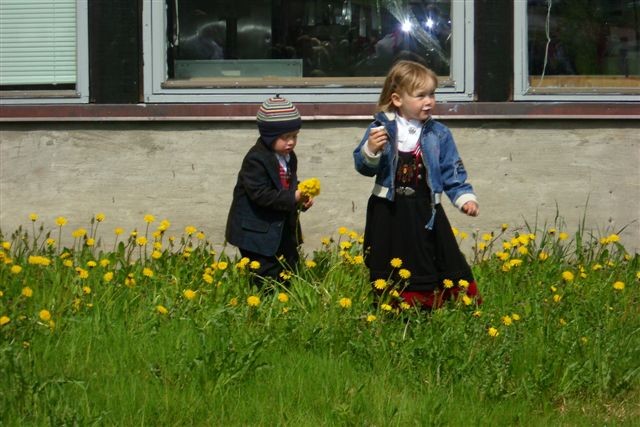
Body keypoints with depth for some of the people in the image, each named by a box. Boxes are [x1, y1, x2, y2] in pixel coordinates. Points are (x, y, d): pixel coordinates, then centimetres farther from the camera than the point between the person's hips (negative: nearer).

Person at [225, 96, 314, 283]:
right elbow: (260, 194, -26)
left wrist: (301, 198, -3)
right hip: (258, 232, -9)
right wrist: (292, 198, -27)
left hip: (284, 230, 9)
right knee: (267, 276, -7)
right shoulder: (255, 160, -20)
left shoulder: (290, 158, 7)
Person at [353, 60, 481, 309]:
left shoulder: (439, 134, 2)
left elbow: (453, 172, 4)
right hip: (389, 213, 0)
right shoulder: (381, 128, -3)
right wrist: (370, 151, -24)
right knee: (390, 271, 8)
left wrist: (465, 197, -8)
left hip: (426, 212, 1)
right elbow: (363, 166, -4)